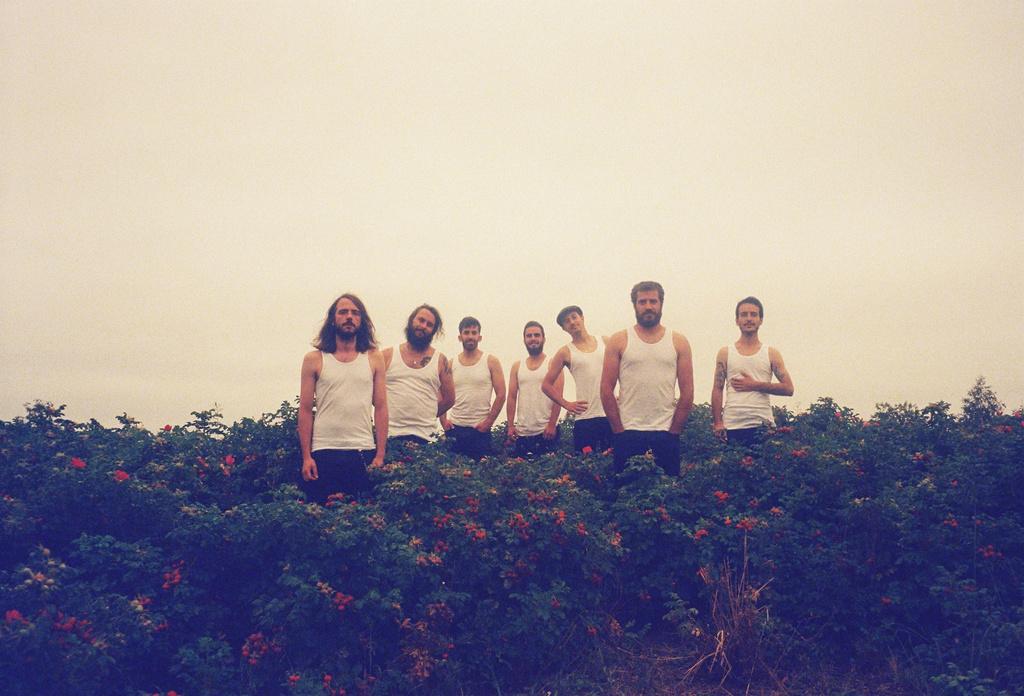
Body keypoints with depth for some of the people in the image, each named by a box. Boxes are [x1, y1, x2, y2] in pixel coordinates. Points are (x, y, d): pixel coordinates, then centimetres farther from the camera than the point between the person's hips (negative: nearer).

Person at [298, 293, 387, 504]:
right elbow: (305, 410, 4)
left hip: (364, 452, 1)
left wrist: (380, 455, -2)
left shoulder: (374, 358, 7)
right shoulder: (314, 359, 4)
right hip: (324, 452, -1)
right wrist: (306, 457, -2)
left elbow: (381, 408, 5)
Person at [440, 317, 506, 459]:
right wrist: (443, 420, -2)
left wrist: (489, 422, -7)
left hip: (480, 429, -2)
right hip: (454, 427, 2)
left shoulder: (491, 362, 1)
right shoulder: (451, 364, 8)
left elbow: (501, 395, -2)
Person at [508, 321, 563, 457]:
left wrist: (552, 425, -14)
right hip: (521, 432, 3)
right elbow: (512, 397, 9)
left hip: (546, 431, -3)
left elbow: (557, 397, -6)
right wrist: (510, 426, 0)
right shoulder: (517, 366, 12)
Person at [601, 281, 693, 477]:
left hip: (666, 434, 1)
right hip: (627, 434, -1)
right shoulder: (619, 341, 4)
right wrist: (619, 430, -4)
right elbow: (606, 389, 1)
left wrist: (673, 431, -1)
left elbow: (687, 392, 5)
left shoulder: (679, 342, 8)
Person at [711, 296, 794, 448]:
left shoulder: (771, 354, 9)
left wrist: (755, 385, -7)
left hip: (762, 426, 0)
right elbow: (717, 390, 5)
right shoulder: (725, 353, 9)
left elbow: (788, 388, 2)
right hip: (731, 427, 0)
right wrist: (718, 423, -5)